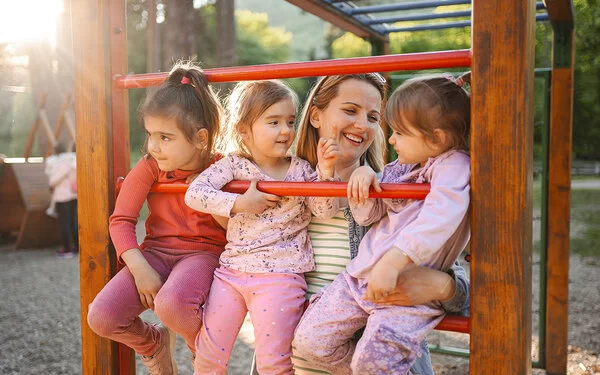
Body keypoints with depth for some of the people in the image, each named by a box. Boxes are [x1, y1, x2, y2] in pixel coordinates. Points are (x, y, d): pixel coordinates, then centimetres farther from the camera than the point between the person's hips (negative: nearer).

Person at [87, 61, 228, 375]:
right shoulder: (149, 167, -4)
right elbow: (121, 220, -6)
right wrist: (140, 269, -18)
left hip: (203, 252, -3)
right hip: (156, 251, 3)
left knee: (172, 305, -37)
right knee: (101, 317, -18)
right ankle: (154, 343, 19)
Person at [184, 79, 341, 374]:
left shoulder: (300, 170, 3)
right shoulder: (233, 165, 1)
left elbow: (325, 210, -4)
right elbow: (194, 193, -10)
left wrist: (325, 172, -18)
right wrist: (240, 203, -17)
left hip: (280, 275, -1)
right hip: (231, 270, 1)